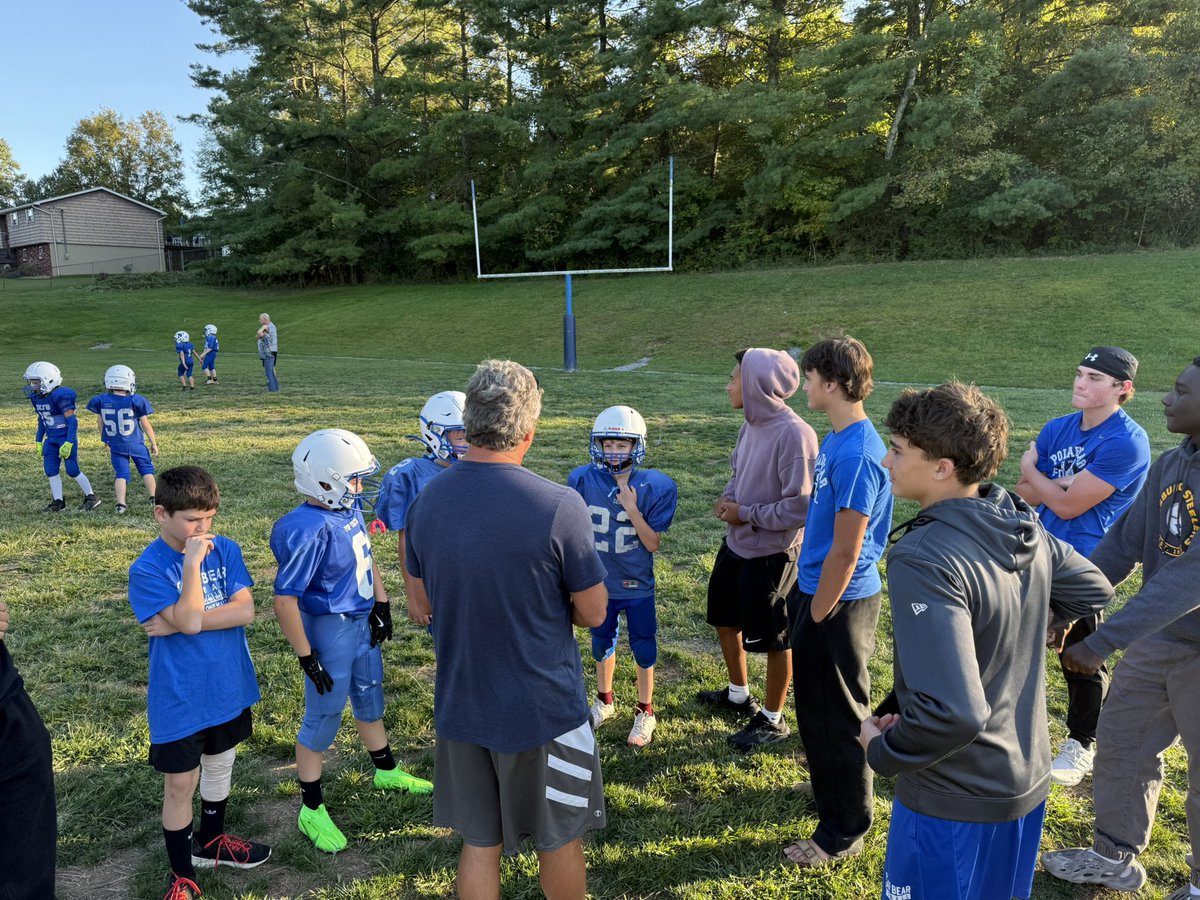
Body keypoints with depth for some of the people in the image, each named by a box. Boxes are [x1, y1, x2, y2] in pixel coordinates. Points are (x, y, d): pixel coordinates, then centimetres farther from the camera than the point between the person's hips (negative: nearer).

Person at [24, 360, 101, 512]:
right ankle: (58, 502, 13)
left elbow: (72, 421, -21)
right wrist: (39, 440, 20)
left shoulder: (59, 396, -22)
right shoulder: (36, 397, 5)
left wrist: (68, 443, -24)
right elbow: (41, 420, 18)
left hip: (67, 437, -8)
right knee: (50, 470, 5)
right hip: (51, 439, 8)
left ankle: (91, 497, 10)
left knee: (72, 470, -4)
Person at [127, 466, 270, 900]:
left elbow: (245, 610, -15)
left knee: (220, 764, 23)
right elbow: (189, 619, -27)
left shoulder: (226, 550, -7)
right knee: (180, 784, 9)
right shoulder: (147, 570, -17)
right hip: (180, 698, -4)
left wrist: (178, 624, -20)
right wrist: (193, 562, -30)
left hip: (228, 687, 4)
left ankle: (211, 841, 47)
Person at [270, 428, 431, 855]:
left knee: (370, 699, 25)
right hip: (330, 629, -8)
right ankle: (311, 809, 28)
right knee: (323, 717, 8)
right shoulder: (308, 531, -29)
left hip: (363, 622, 8)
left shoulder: (350, 506, -4)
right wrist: (306, 657, -19)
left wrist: (381, 603, 12)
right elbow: (285, 600, -25)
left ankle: (386, 771, 48)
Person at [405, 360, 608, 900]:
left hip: (460, 706, 4)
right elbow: (593, 613, -12)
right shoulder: (559, 505, -23)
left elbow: (424, 605, 4)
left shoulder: (425, 502, -7)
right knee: (559, 838, 20)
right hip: (544, 708, -4)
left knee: (479, 844, 21)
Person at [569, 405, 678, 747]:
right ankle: (604, 700, 45)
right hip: (598, 582, 2)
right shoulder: (582, 480, -12)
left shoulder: (656, 487, -17)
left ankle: (645, 711, 34)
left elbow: (653, 543, -14)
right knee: (602, 642, 21)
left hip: (637, 585, -2)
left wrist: (632, 510, -28)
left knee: (643, 648, 11)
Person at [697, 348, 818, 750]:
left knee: (773, 639, 9)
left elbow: (800, 506, -26)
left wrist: (745, 514, -18)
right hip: (736, 544, 9)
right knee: (724, 618, 23)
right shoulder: (751, 425, 1)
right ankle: (738, 695, 45)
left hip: (771, 553, -9)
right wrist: (728, 498, -4)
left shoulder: (794, 434, -25)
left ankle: (773, 720, 30)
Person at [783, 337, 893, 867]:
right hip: (816, 589, 9)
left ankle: (844, 831, 24)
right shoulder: (836, 440, 5)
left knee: (837, 715, 6)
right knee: (815, 701, 25)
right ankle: (831, 786, 46)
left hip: (839, 603, -9)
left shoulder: (857, 454, -25)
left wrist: (818, 615, -15)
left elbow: (846, 551, -23)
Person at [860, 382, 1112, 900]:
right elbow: (1095, 591, 14)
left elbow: (952, 712, -36)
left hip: (954, 802, -7)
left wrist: (882, 752, -19)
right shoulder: (1027, 530, -6)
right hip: (1028, 779, 7)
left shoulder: (922, 561, -31)